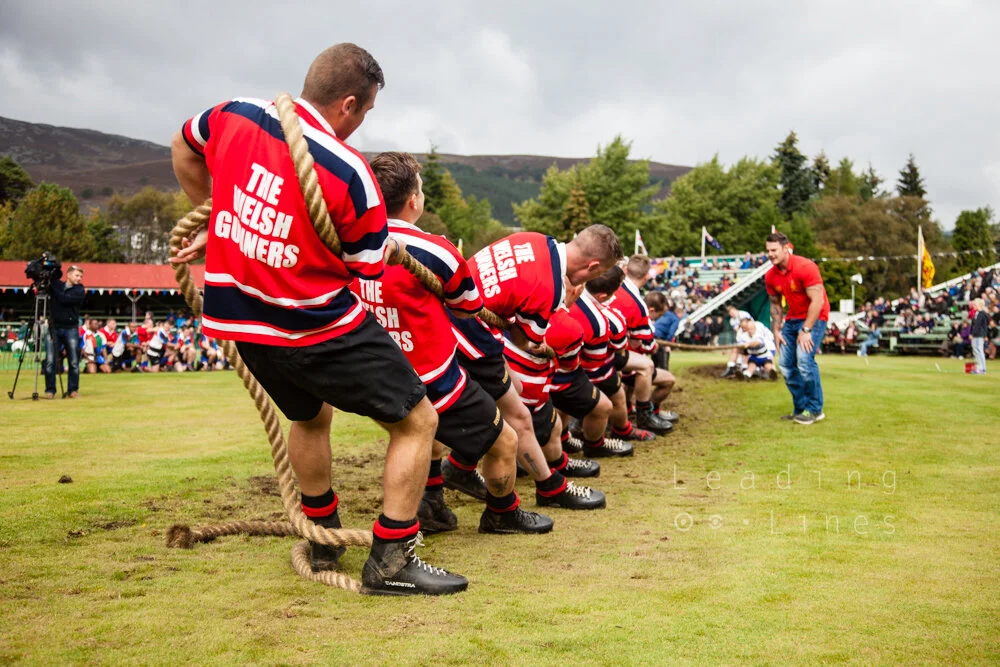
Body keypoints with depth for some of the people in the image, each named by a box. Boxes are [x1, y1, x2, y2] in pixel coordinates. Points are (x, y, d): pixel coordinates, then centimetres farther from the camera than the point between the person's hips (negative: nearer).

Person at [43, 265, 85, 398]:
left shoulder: (79, 290, 0)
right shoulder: (56, 285, 9)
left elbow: (64, 299, -14)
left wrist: (54, 284, -11)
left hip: (71, 329, -1)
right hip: (54, 327, 1)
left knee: (74, 362, -1)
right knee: (50, 361, -5)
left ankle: (73, 390, 10)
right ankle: (50, 390, 4)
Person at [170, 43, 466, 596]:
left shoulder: (233, 115, -2)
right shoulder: (349, 172, -19)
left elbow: (183, 149, 20)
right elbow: (368, 265, -7)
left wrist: (211, 219, 31)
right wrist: (391, 246, 16)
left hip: (238, 320, 8)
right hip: (317, 329, -7)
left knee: (309, 416, 32)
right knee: (417, 422, 6)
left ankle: (323, 539, 44)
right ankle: (390, 562, 8)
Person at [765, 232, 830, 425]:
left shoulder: (805, 267, -20)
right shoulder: (771, 276, 0)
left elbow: (817, 301, -22)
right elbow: (775, 304, 13)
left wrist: (806, 330, -23)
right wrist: (776, 331, 5)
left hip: (814, 317, -7)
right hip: (792, 318, 7)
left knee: (804, 358, -21)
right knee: (785, 363, 1)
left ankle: (815, 410, -9)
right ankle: (800, 408, 13)